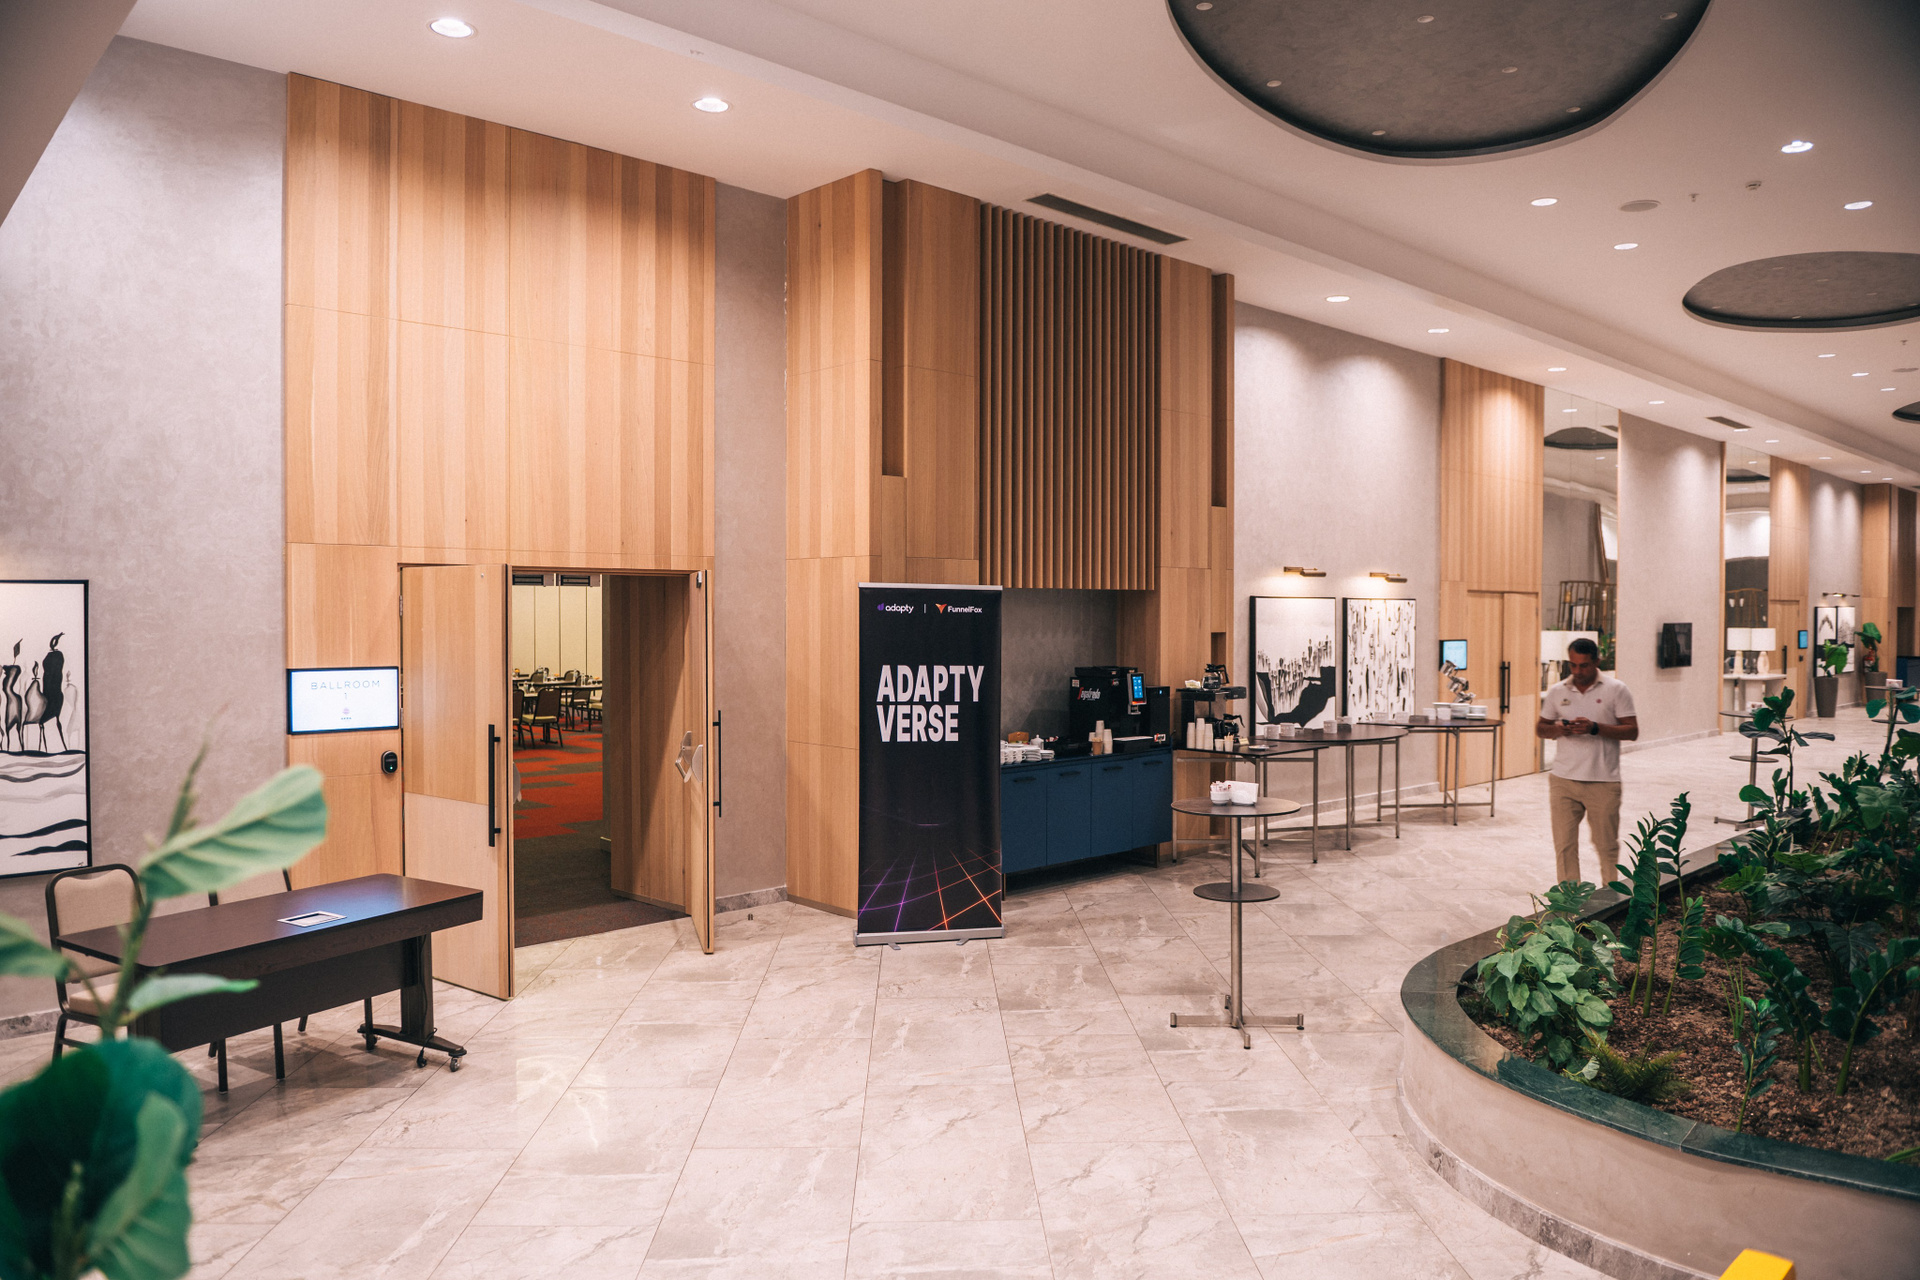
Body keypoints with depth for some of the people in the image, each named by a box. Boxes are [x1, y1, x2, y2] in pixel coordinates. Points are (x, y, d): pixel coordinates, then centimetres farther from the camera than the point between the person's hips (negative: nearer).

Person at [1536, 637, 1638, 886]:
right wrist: (1558, 729, -9)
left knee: (1607, 846, 7)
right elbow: (1540, 729, 13)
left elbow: (1632, 731, -4)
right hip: (1564, 781, 2)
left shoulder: (1616, 690, 0)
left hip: (1603, 782, -2)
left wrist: (1595, 728, -18)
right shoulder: (1557, 692, 8)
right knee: (1564, 845, 2)